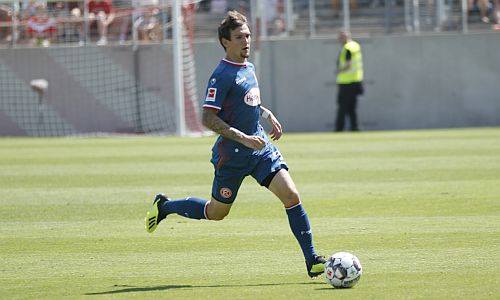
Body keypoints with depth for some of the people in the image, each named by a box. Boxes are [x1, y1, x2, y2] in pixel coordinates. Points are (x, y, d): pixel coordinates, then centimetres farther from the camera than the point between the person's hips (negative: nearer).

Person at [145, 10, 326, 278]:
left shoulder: (249, 68, 10)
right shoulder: (222, 75, -16)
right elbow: (208, 118, -21)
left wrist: (268, 115, 12)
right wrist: (245, 139, -25)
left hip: (261, 148, 6)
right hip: (233, 155, -6)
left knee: (291, 195, -11)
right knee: (216, 212, 10)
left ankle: (312, 259, -9)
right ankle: (164, 206, 35)